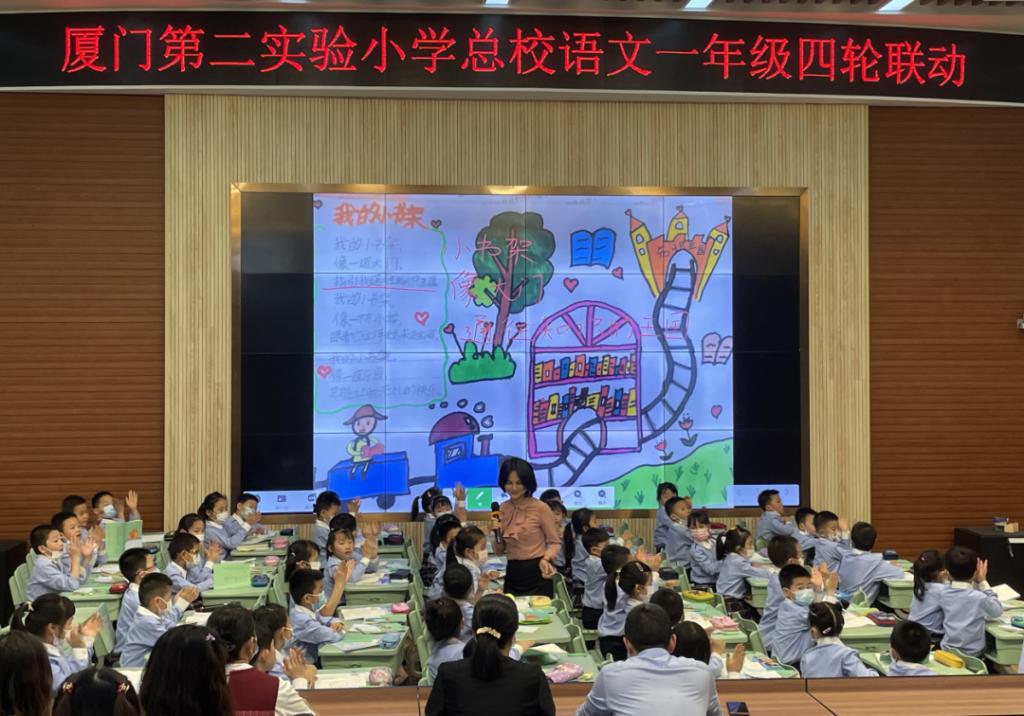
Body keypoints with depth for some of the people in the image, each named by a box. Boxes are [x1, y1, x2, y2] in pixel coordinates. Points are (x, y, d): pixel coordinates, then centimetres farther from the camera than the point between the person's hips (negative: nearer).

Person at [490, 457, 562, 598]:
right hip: (512, 575, 4)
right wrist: (497, 534, -8)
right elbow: (499, 551, 10)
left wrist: (546, 559, -21)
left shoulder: (540, 508, -10)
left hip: (536, 573, -4)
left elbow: (554, 542, -3)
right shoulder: (502, 509, 5)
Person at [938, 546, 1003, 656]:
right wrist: (983, 582, 2)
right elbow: (998, 611, 3)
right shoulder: (979, 597, -18)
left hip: (947, 650, 4)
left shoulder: (944, 595, -4)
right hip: (972, 653, -4)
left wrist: (976, 583, 5)